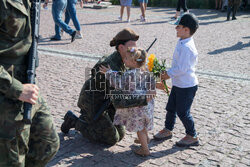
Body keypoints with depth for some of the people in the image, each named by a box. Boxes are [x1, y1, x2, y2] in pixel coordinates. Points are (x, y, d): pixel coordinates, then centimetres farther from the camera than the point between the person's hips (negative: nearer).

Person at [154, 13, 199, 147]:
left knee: (183, 112, 3)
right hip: (179, 84, 10)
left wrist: (168, 74, -14)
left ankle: (192, 136, 20)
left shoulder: (186, 47, -27)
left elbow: (181, 69, -27)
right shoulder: (182, 43, 5)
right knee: (171, 107, 19)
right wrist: (169, 73, 7)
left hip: (187, 86, -10)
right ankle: (167, 130, 37)